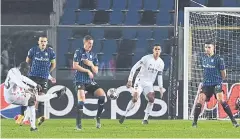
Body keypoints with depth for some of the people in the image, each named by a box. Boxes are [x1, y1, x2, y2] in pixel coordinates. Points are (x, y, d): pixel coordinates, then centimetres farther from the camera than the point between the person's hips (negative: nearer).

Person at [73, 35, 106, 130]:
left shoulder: (93, 55, 14)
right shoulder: (79, 52, 0)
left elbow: (96, 71, 11)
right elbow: (75, 66, -8)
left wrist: (91, 65, -8)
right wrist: (87, 71, -9)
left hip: (90, 81, 5)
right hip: (80, 80, -5)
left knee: (102, 95, -13)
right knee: (81, 100, -23)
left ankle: (98, 117, 5)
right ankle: (78, 124, -16)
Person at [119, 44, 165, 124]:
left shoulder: (161, 63, 4)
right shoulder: (146, 58, -13)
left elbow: (159, 75, 16)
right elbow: (134, 68, -12)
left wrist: (161, 88, 10)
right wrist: (130, 80, -17)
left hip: (149, 84, 4)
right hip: (140, 81, -4)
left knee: (151, 99, -16)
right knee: (135, 98, -20)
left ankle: (145, 119, -7)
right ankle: (124, 116, -7)